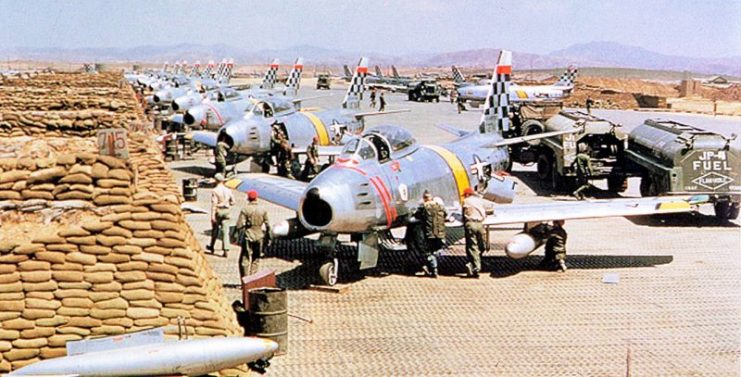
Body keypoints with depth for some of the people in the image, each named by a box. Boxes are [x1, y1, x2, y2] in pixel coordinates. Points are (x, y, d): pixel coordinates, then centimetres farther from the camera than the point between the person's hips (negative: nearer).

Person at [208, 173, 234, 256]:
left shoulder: (215, 190, -12)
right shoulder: (228, 190, 2)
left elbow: (214, 203, -16)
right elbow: (232, 202, 7)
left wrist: (212, 215, -17)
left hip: (218, 211, -3)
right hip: (226, 210, 3)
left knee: (215, 229, 14)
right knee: (224, 230, 4)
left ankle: (212, 247, 30)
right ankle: (225, 249, -4)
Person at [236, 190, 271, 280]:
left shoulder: (245, 209, -9)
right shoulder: (263, 210, 2)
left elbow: (239, 225, -15)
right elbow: (267, 225, 6)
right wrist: (268, 237, 15)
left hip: (248, 237, -4)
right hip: (259, 238, 4)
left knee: (244, 259, 1)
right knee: (256, 260, 12)